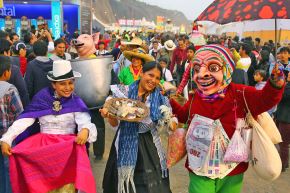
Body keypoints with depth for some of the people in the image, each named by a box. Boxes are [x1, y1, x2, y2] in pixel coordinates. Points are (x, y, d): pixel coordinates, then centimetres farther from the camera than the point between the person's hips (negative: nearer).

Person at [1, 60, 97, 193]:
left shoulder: (75, 102, 3)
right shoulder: (42, 98, 4)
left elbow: (84, 121, -11)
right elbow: (24, 119, -2)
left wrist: (85, 130, -35)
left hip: (69, 143, -1)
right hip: (43, 142, 1)